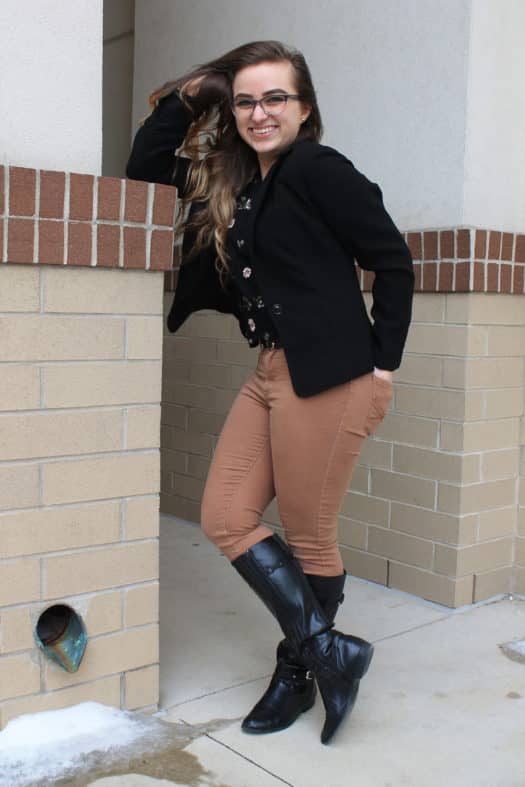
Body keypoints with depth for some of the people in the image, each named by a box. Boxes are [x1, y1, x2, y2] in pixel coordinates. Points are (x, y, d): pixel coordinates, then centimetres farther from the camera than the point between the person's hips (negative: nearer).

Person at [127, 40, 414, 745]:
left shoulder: (319, 170, -7)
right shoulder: (232, 182, 14)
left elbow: (392, 261, -8)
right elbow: (143, 176, 19)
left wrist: (383, 364, -9)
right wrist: (181, 101, 10)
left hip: (327, 378, -8)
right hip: (272, 373, 8)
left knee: (309, 538, 3)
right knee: (225, 520, 5)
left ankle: (298, 673, 22)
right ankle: (327, 649, 14)